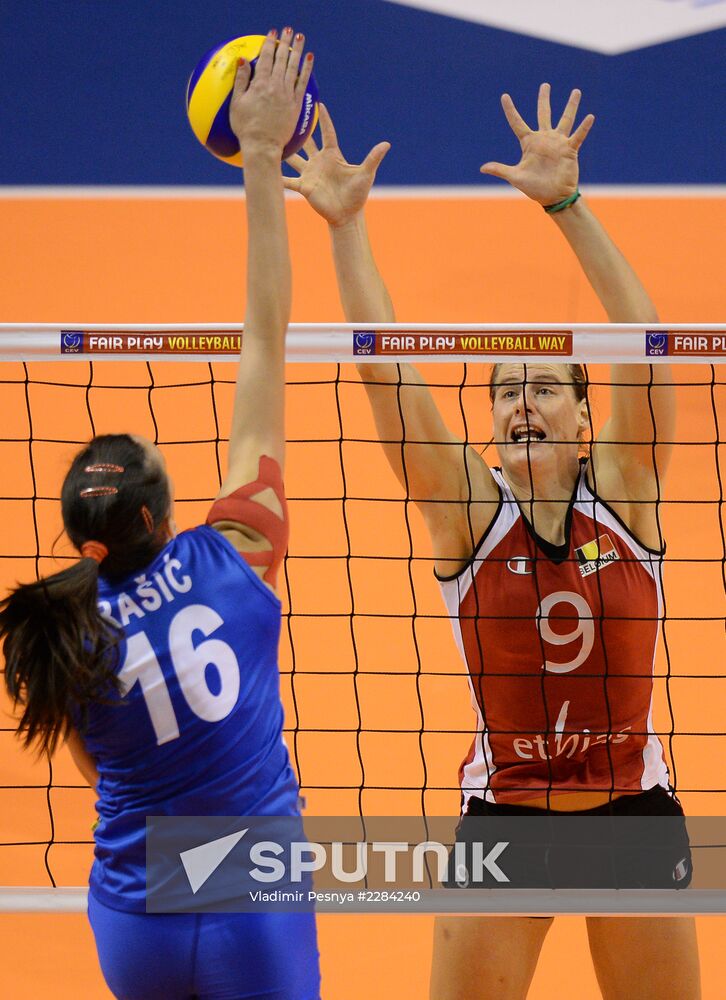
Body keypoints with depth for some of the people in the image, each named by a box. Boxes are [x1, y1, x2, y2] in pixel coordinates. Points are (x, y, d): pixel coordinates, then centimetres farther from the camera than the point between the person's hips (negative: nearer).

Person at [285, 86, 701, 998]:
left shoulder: (621, 491, -4)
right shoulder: (468, 508, -4)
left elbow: (643, 334, -13)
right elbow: (382, 365, -11)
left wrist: (566, 204, -20)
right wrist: (345, 226, -18)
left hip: (632, 813, 0)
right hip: (504, 811, 0)